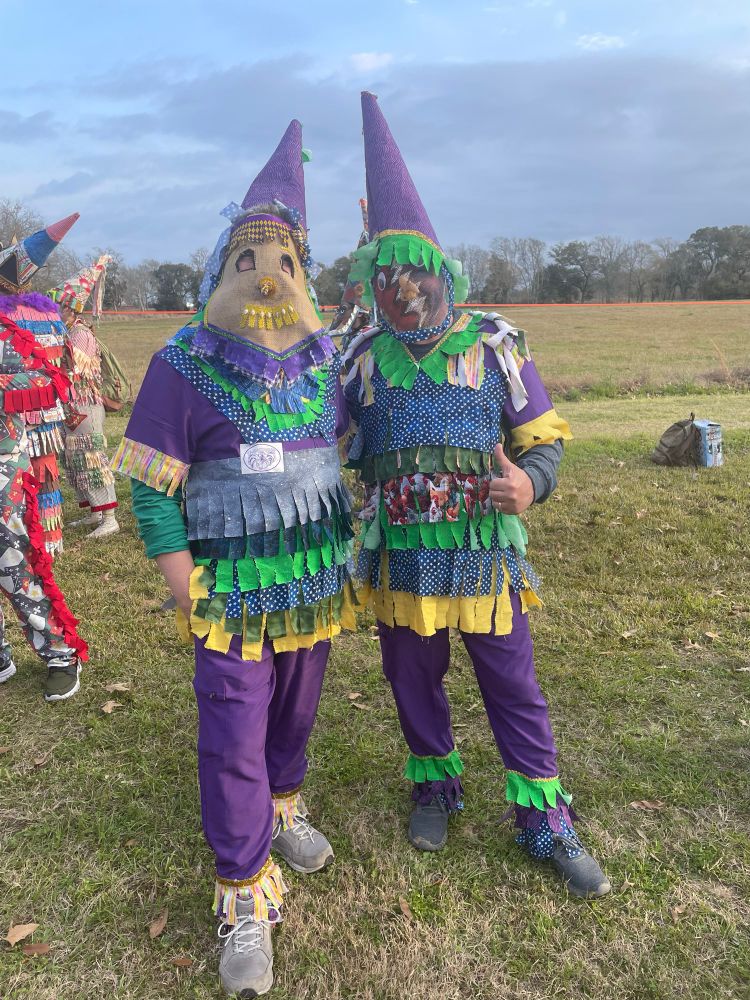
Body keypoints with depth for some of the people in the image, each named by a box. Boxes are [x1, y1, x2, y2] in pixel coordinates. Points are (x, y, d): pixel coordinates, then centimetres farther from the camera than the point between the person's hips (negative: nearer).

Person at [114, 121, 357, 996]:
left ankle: (280, 808, 47)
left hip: (318, 583, 5)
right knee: (233, 735, 1)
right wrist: (185, 585, -12)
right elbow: (150, 485, -8)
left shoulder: (324, 360, 4)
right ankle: (243, 897, 18)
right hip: (236, 589, -4)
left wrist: (353, 547, 11)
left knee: (295, 712, 20)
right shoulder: (184, 367, -9)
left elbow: (349, 456, 16)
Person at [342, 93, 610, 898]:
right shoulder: (361, 359, 0)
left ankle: (545, 820, 27)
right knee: (412, 682, 18)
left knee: (513, 689, 9)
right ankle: (435, 784, 43)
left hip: (484, 555, -2)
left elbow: (544, 438, -1)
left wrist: (530, 482, -21)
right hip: (399, 559, 2)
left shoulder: (494, 345, -5)